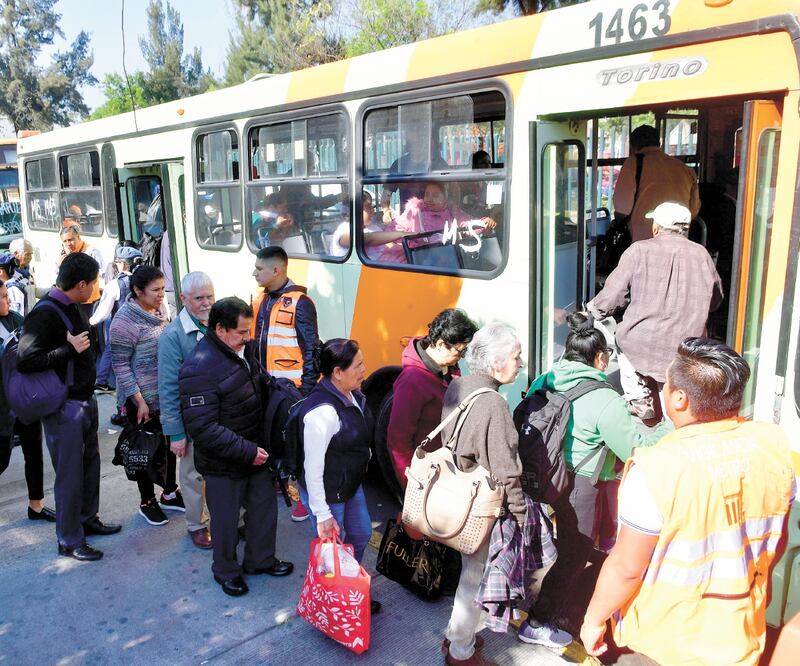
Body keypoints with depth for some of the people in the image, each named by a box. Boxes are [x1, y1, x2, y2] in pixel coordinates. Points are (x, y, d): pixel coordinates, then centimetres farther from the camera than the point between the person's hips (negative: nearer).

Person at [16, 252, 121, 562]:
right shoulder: (44, 315, -20)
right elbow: (24, 361, -25)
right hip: (64, 408, -9)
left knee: (90, 463, 20)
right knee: (70, 475, 2)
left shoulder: (72, 308, 8)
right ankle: (69, 541, 17)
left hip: (85, 400, 9)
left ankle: (88, 519, 38)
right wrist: (70, 348, -23)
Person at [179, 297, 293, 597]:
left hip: (255, 453, 8)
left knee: (265, 507, 20)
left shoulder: (243, 350, -1)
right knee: (226, 520, 12)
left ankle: (260, 560, 42)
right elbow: (202, 429, -29)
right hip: (224, 464, -7)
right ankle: (226, 571, 37)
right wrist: (247, 451, -26)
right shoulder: (199, 368, -27)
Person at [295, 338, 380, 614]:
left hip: (352, 484, 9)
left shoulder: (353, 394, -6)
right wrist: (322, 514, -21)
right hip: (327, 494, -9)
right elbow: (313, 467, -27)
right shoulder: (323, 411, -33)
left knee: (361, 535, 25)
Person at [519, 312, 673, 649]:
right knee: (573, 554, 10)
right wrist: (672, 426, -4)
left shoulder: (545, 381, -2)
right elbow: (636, 448, -16)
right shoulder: (606, 400, -21)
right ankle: (538, 623, 20)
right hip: (581, 486, -7)